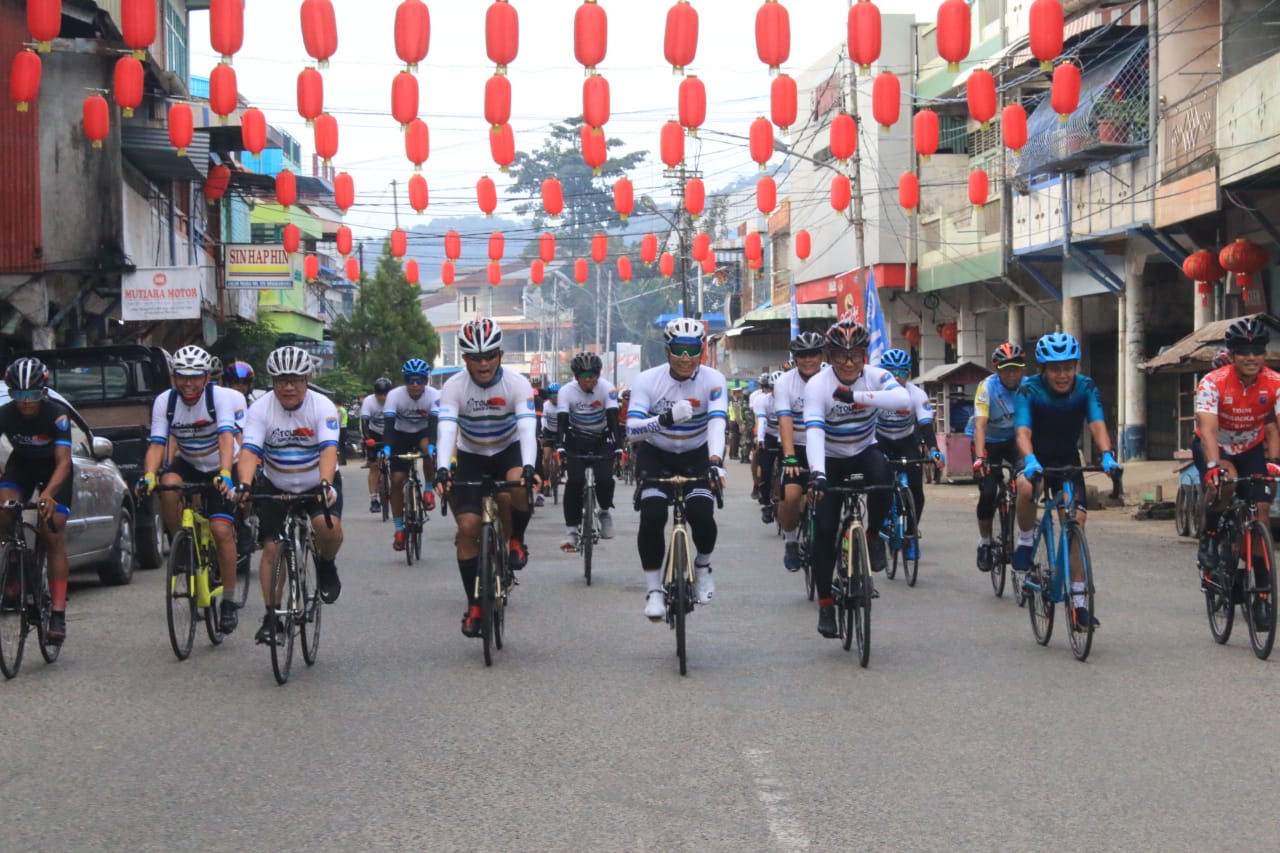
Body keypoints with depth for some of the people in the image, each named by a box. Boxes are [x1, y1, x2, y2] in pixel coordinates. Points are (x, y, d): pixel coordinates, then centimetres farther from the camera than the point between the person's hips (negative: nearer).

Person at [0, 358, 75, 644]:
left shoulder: (57, 414, -29)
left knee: (53, 535, -14)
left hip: (54, 471, -2)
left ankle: (58, 614, -15)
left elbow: (64, 461, -36)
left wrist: (48, 494, -53)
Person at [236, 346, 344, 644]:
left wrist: (325, 484, -50)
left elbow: (328, 450, -32)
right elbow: (249, 451, -27)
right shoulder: (260, 409, -16)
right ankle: (272, 616, 3)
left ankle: (326, 564, 4)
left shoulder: (322, 407, -20)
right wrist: (244, 485, -46)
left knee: (328, 525, -29)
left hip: (318, 484, -2)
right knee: (271, 549, -8)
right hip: (276, 486, 2)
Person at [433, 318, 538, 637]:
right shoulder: (454, 387, -19)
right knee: (467, 526, -11)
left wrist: (528, 467, -50)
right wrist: (442, 470, -48)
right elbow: (446, 430, -31)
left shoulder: (517, 384, -21)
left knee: (516, 488, -35)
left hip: (509, 452, -1)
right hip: (471, 458, 1)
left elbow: (527, 427, -33)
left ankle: (515, 540, -2)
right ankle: (474, 605, 1)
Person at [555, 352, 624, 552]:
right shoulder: (567, 391, -20)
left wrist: (619, 447, -40)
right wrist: (560, 447, -43)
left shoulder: (607, 389, -21)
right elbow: (561, 421, -27)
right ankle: (571, 530, -11)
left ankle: (605, 511, 11)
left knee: (605, 478, -20)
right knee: (574, 481, -17)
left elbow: (614, 419, -28)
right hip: (576, 441, 0)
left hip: (602, 440, 0)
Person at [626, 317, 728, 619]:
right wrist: (665, 419, -48)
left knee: (701, 515, -20)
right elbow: (632, 430, -28)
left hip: (697, 455, 0)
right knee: (652, 515, -22)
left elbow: (717, 423, -32)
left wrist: (716, 461, -50)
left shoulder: (713, 380, -19)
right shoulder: (648, 380, -20)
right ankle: (653, 590, -9)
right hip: (656, 455, 0)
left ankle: (703, 566, 13)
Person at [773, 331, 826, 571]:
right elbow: (785, 422, -21)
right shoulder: (785, 383, -10)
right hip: (796, 448, -1)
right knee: (790, 495, -20)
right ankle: (790, 540, 5)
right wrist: (790, 457, -34)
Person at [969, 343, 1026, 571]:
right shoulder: (988, 387, -23)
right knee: (987, 493, -14)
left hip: (1015, 439, 2)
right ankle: (984, 542, 8)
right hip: (989, 441, -2)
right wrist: (979, 458, -45)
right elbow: (980, 424, -33)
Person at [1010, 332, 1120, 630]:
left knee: (1077, 519, -12)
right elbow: (1023, 431, -32)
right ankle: (1026, 541, -9)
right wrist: (1030, 460, -51)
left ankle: (1078, 602, -5)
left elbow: (1097, 425, -25)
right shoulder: (1030, 390, -20)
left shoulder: (1086, 388, -14)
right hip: (1038, 459, -2)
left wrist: (1106, 455, -44)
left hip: (1068, 460, 2)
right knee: (1026, 487, -37)